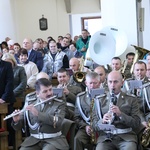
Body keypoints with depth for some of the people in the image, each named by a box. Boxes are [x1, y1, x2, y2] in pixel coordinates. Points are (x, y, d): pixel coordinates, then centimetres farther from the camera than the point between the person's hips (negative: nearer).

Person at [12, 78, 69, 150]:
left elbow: (57, 121, -19)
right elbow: (18, 127, 10)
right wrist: (16, 121, -13)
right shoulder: (30, 103, 7)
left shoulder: (59, 104, 0)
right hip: (33, 140, 3)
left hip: (53, 139, -3)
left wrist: (37, 113, -24)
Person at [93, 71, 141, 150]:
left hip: (126, 137, 0)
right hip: (105, 137, 0)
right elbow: (94, 125, 6)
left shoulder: (131, 99, 9)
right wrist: (102, 121, -17)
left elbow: (137, 123, 2)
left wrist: (120, 114, -14)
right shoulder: (99, 100, 10)